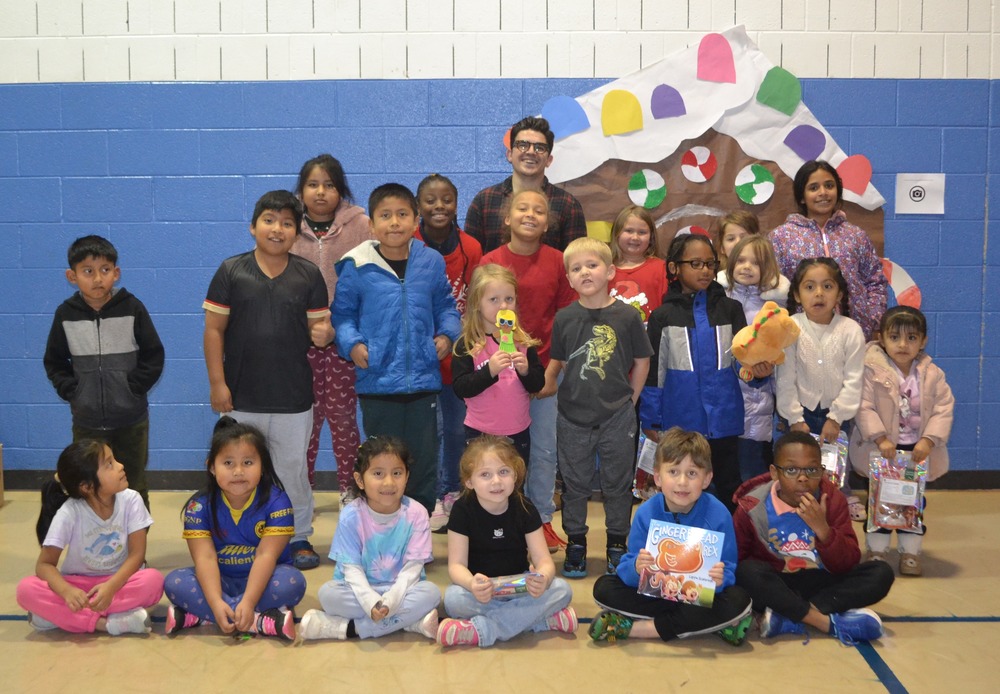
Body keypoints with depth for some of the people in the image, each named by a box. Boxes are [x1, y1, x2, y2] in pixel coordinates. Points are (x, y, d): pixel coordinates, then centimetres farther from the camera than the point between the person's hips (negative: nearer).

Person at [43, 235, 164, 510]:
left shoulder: (132, 308, -7)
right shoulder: (65, 314, -2)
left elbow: (154, 355, -1)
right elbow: (54, 361, 8)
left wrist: (134, 387, -10)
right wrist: (71, 390, -5)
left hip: (131, 420, -1)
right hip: (86, 421, 1)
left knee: (134, 488, 11)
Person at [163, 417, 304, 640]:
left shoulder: (276, 502, -15)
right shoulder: (199, 505, -11)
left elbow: (266, 555, -23)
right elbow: (205, 558, -20)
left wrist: (248, 602, -36)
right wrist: (216, 603, -36)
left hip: (262, 578, -2)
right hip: (220, 581, 2)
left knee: (292, 581, -32)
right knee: (174, 582, -24)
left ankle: (196, 615, -28)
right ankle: (260, 621, -32)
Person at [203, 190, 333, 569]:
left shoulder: (309, 275, 2)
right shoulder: (231, 271, -2)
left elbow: (319, 325, 5)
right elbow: (214, 328, -2)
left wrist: (323, 334, -20)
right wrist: (217, 383, -6)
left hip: (293, 396, 1)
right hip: (241, 396, -1)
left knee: (293, 468, 10)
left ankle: (299, 537, 24)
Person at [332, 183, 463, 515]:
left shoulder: (432, 261, 4)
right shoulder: (357, 266, -3)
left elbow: (446, 306, 16)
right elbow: (342, 313, 5)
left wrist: (447, 334, -1)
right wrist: (352, 344, -10)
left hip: (423, 381, 2)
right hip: (377, 384, -2)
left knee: (424, 464, 10)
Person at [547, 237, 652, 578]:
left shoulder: (627, 316, -6)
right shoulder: (564, 318, -2)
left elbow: (642, 362, 2)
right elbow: (557, 362, 8)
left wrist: (629, 399, 1)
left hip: (616, 418, -1)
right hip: (573, 417, 1)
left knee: (617, 484, 10)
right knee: (574, 483, 11)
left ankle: (617, 544, 25)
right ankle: (575, 543, 25)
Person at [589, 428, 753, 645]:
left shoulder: (718, 515, -13)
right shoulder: (646, 513, -9)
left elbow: (728, 572, -12)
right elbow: (627, 570, -11)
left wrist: (719, 579, -36)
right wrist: (636, 568, -35)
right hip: (654, 592, 1)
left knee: (738, 601, -30)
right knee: (604, 588, -19)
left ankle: (632, 627, -25)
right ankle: (710, 623, -22)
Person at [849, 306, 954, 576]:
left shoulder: (932, 374, -3)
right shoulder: (872, 369, -12)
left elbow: (944, 409, -5)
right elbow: (864, 407, -15)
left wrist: (928, 440, -17)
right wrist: (880, 438, -23)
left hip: (918, 449, 3)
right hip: (881, 449, -3)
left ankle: (910, 551, 23)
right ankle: (876, 549, 21)